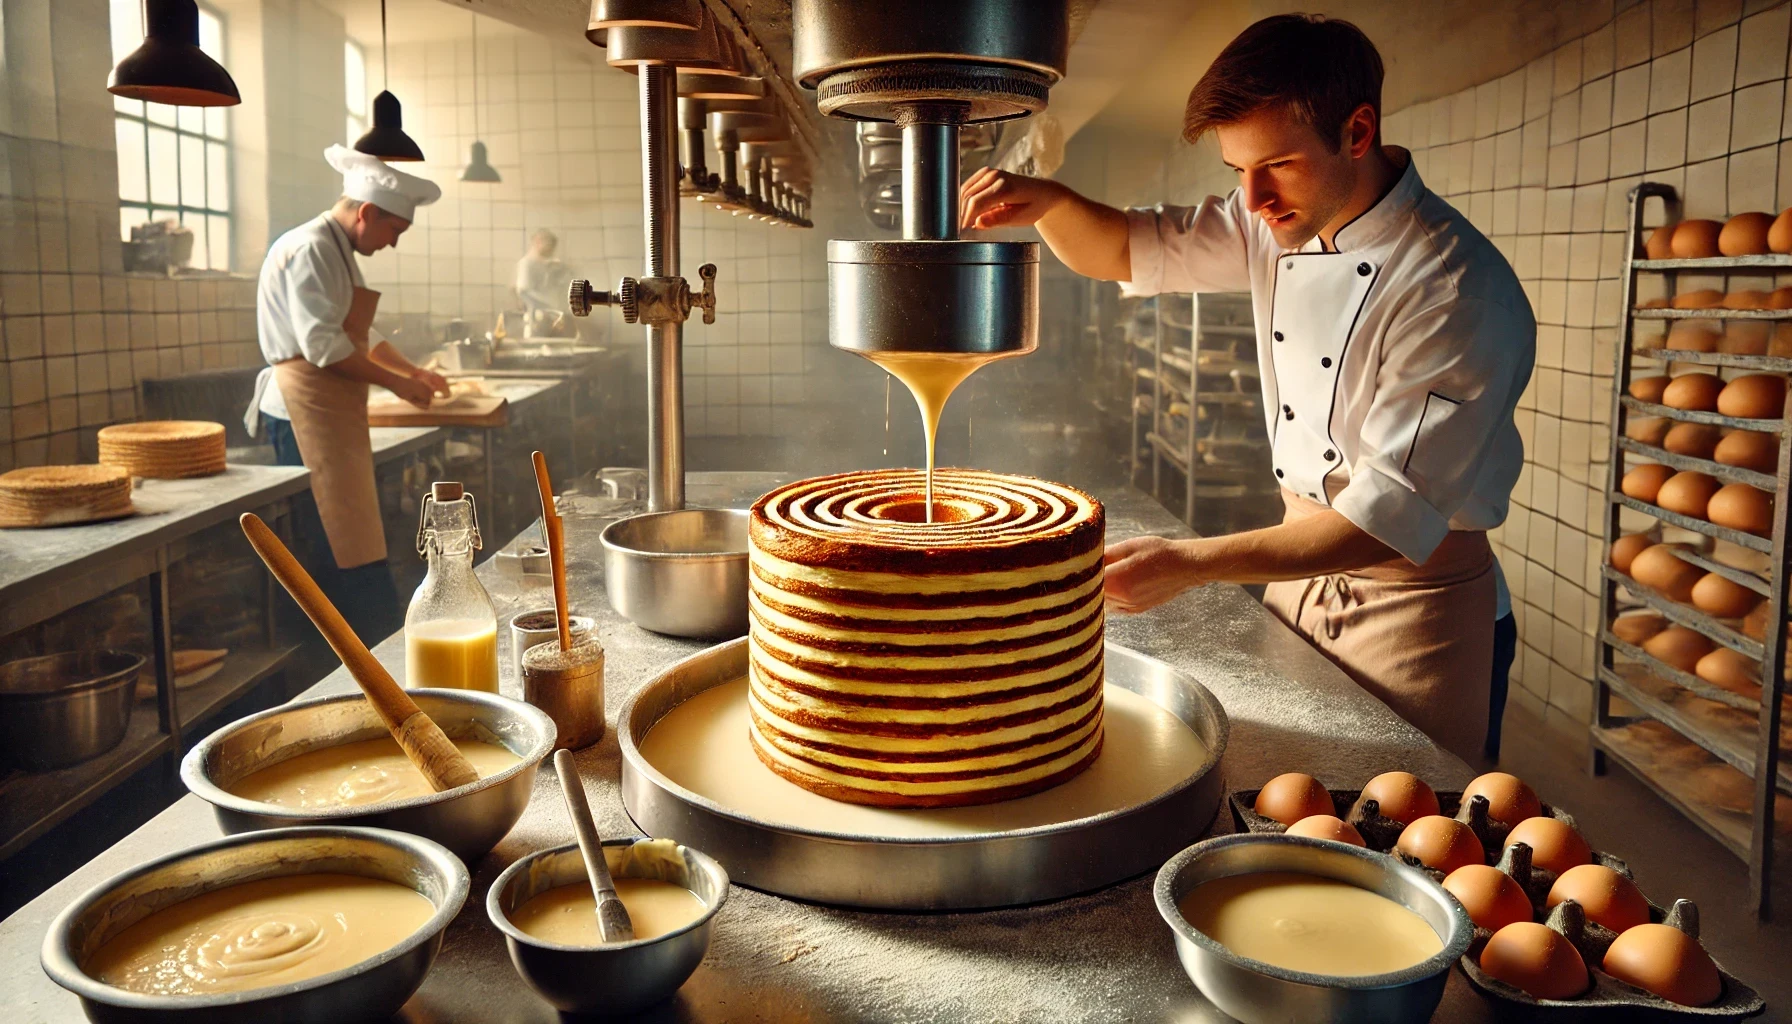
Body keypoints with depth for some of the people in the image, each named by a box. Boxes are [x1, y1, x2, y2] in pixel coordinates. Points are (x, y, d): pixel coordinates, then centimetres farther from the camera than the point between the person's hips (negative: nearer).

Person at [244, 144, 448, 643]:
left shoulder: (339, 251, 19)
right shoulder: (309, 249, -14)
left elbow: (362, 336, 27)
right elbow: (322, 344, -22)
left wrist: (414, 371, 18)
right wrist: (395, 382, -15)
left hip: (334, 414, 10)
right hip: (306, 410, -10)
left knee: (339, 543, 11)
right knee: (343, 546, -9)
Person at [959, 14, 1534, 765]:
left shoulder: (1459, 292, -24)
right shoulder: (1282, 223, -2)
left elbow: (1394, 514, -26)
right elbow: (1125, 249, 7)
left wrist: (1191, 565, -32)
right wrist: (1047, 201, -16)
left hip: (1416, 609, -6)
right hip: (1301, 574, 6)